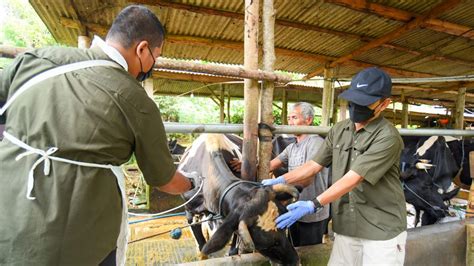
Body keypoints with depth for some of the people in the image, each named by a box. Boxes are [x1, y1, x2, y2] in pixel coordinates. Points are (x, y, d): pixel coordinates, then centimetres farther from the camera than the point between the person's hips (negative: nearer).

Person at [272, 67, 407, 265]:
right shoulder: (338, 130, 2)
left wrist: (313, 205, -28)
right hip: (346, 228, 5)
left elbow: (353, 178, -24)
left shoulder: (388, 137, -17)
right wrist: (280, 181, -7)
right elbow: (314, 165, 3)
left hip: (383, 231, -4)